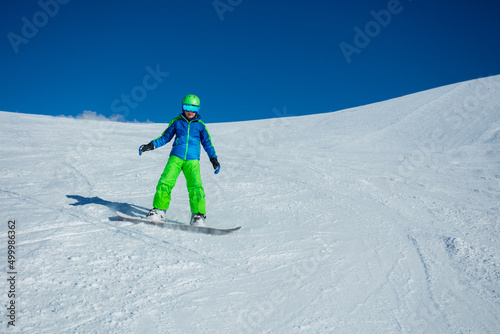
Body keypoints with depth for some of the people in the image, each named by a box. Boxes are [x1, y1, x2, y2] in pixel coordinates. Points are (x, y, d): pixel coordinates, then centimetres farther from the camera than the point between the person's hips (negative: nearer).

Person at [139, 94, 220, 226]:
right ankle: (159, 210, -5)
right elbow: (165, 137, 18)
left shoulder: (200, 124, 11)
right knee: (165, 182, -15)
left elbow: (207, 142, 16)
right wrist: (151, 145, 6)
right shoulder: (176, 121, 12)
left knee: (195, 186, -16)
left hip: (192, 160, -1)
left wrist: (214, 159, 7)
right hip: (176, 157, 1)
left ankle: (198, 216, -11)